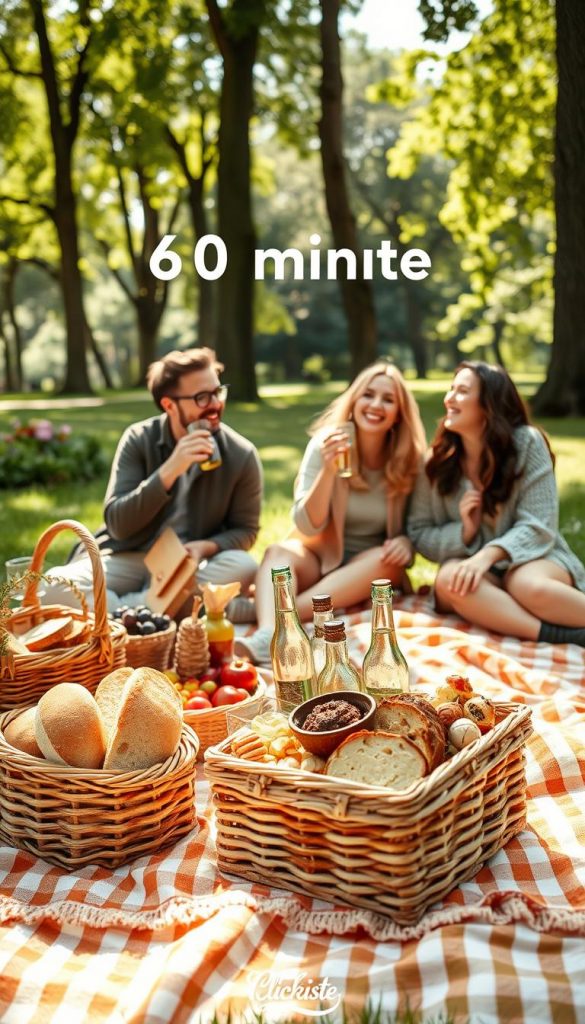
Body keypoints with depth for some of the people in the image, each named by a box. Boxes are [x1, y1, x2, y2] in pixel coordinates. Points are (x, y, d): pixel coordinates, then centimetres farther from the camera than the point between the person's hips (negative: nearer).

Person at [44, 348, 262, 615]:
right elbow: (117, 524, -16)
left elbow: (245, 530, 0)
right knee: (55, 586, -27)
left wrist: (204, 547, -22)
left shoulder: (241, 455, -7)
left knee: (244, 567, -32)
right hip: (129, 559, -1)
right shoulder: (138, 440, -9)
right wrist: (169, 471, -29)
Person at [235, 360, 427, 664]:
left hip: (368, 568, 1)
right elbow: (307, 527, -17)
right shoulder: (325, 444, -11)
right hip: (321, 557, 0)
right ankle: (268, 633, -60)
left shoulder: (410, 459, -8)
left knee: (389, 559, -32)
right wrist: (328, 470, -31)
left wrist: (406, 541, -21)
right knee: (278, 552, -29)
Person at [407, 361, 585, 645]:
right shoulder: (437, 459, 0)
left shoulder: (527, 443, -8)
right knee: (449, 580, -33)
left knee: (528, 585, -39)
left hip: (531, 558, -3)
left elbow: (538, 525, -12)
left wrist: (487, 556, -28)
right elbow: (419, 533, 2)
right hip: (472, 563, 3)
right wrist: (464, 532, -18)